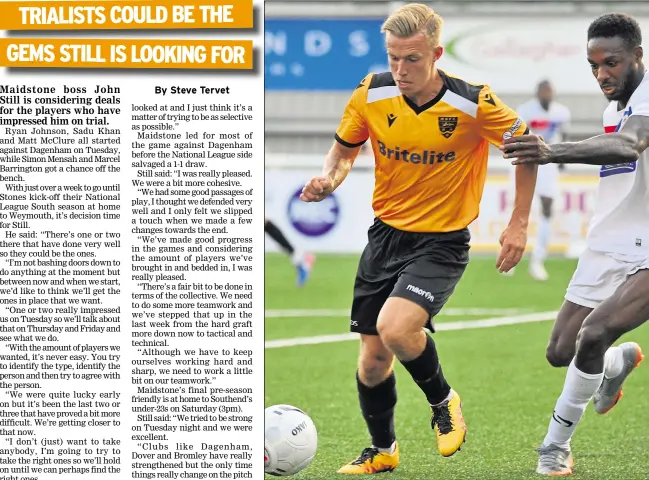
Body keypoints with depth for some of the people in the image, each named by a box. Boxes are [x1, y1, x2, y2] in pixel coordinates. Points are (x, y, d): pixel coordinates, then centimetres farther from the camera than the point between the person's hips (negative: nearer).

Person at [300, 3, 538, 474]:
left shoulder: (473, 103, -18)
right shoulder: (371, 94, -8)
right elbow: (345, 148, 10)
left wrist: (519, 223, -4)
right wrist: (329, 179, -13)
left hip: (443, 242, -4)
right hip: (385, 235, 4)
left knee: (396, 327, -28)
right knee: (373, 357, 7)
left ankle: (443, 401, 3)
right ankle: (382, 450, 33)